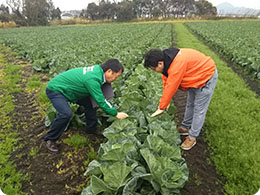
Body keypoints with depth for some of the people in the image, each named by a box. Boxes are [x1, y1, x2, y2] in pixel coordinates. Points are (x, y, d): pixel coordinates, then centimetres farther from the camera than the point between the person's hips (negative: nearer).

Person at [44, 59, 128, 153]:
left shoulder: (98, 69, -6)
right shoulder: (92, 79, -33)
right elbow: (101, 101, -28)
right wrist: (116, 114, -17)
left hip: (64, 88, 9)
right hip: (55, 89, -9)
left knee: (89, 102, 6)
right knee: (66, 113, -28)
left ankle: (91, 128, 22)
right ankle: (50, 139, -7)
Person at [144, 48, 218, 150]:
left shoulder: (177, 66, -39)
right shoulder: (166, 60, -11)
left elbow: (171, 88, -32)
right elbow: (166, 80, -2)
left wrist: (161, 108, -20)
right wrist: (164, 101, -2)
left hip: (207, 76, -9)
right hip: (195, 76, 9)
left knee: (199, 109, -2)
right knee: (190, 104, 19)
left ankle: (192, 137, 10)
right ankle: (185, 127, 35)